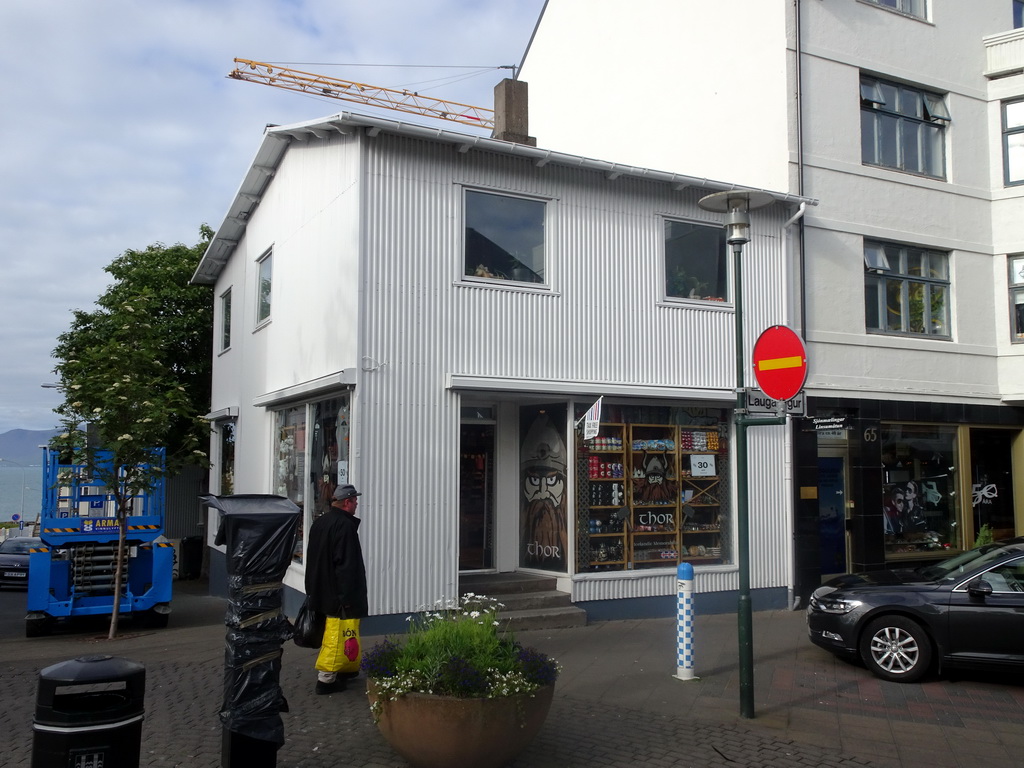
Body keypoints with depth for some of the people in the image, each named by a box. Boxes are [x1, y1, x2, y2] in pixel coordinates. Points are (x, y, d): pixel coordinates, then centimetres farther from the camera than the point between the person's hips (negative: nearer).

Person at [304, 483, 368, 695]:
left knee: (333, 633, 20)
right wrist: (347, 597, -21)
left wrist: (312, 590, 25)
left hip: (321, 590, 10)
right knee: (337, 637, -3)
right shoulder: (345, 525, -18)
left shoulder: (319, 522, 11)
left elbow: (312, 559, 18)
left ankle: (342, 669, 31)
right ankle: (326, 679, 0)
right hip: (337, 593, -10)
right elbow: (346, 565, -23)